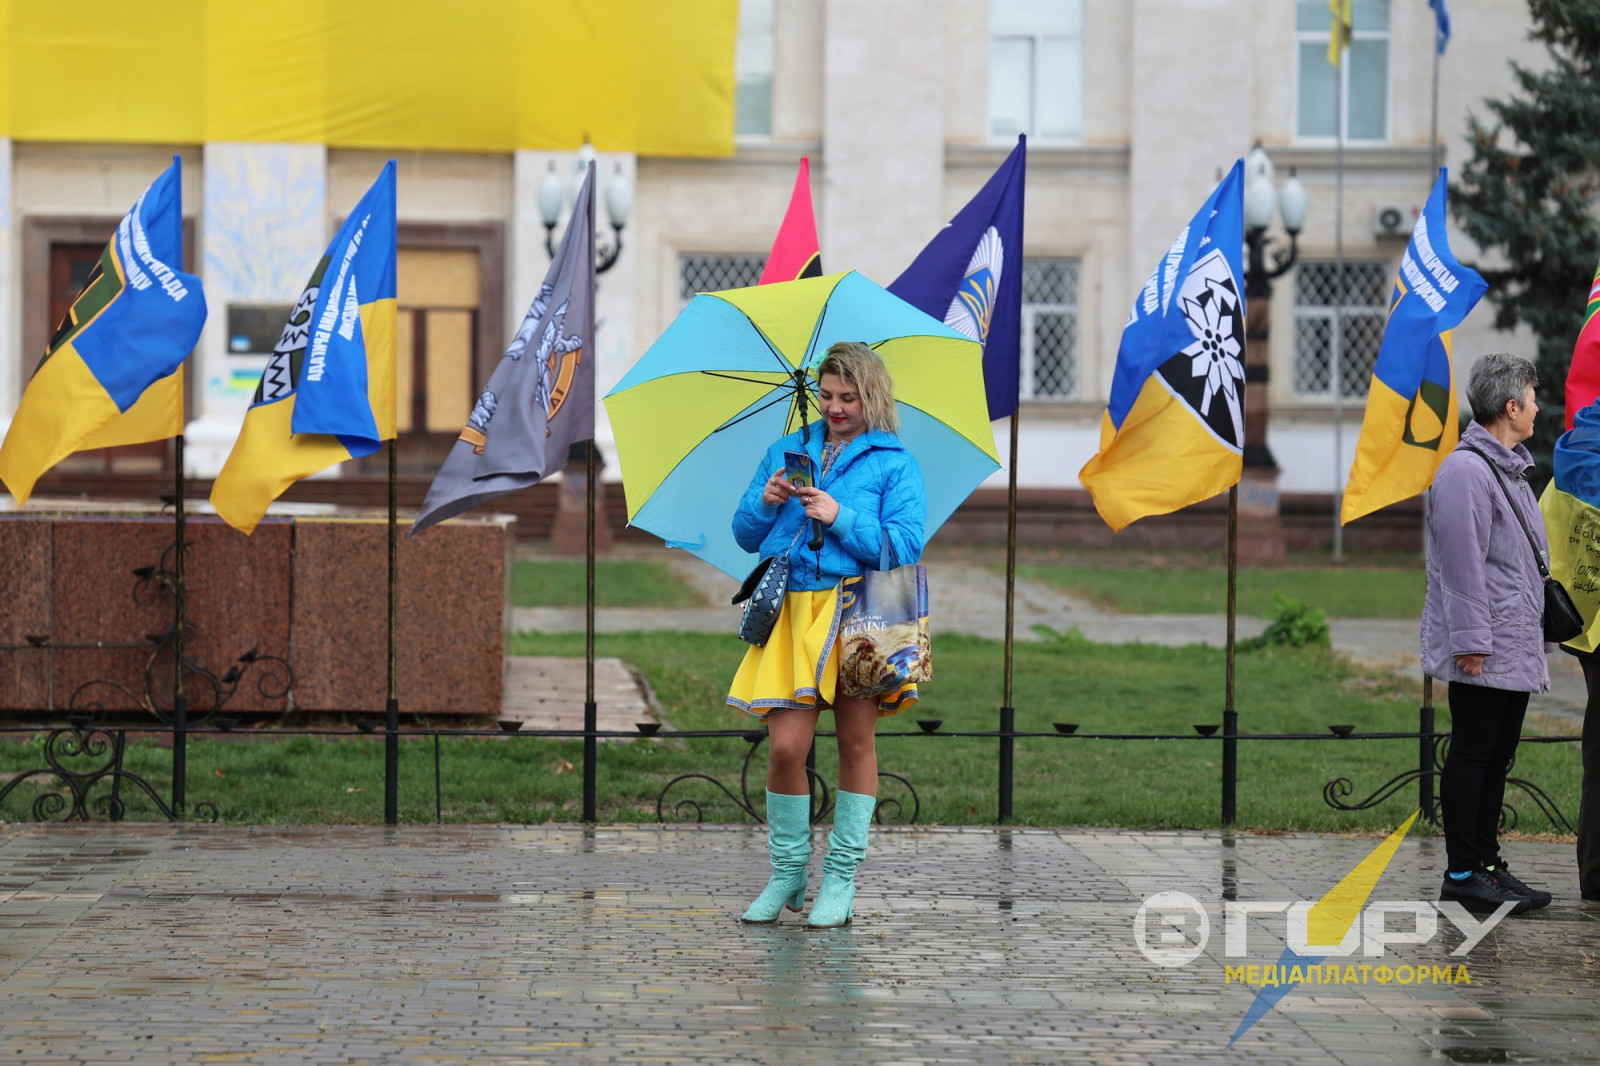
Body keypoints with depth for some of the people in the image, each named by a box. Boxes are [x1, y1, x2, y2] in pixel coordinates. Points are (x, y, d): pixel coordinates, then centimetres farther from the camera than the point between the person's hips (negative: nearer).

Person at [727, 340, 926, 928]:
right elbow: (746, 535, 16)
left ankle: (841, 879, 9)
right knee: (786, 744, -7)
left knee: (856, 742, 0)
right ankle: (787, 874, 8)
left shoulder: (894, 463, 5)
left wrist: (841, 517, -14)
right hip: (792, 610, 2)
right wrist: (765, 501, -4)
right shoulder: (786, 451, 17)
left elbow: (905, 548, -5)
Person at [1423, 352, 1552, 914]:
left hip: (1514, 650, 10)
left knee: (1497, 756, 14)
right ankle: (1462, 873, -1)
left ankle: (1487, 862, 21)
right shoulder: (1465, 471, -16)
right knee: (1473, 754, -5)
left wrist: (1535, 625, 22)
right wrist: (1471, 641, -22)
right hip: (1483, 654, -10)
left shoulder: (1510, 468, 17)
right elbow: (1462, 566, -20)